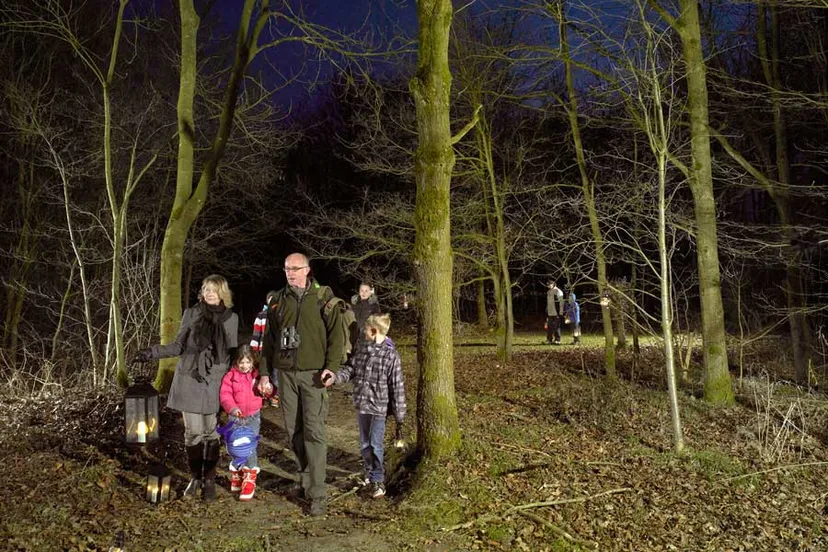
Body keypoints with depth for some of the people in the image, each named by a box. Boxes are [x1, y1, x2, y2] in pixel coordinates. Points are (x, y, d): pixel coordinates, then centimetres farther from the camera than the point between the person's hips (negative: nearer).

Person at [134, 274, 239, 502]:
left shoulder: (231, 318, 5)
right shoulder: (191, 314, 4)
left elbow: (232, 352, 9)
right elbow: (178, 346, 9)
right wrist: (153, 352, -2)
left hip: (215, 382, 0)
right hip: (189, 380, 0)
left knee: (211, 432, 0)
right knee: (193, 431, 2)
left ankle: (209, 479, 13)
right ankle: (195, 477, 19)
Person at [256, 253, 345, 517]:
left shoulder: (323, 296, -1)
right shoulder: (279, 300, 11)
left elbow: (336, 333, -4)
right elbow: (269, 338, 15)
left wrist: (332, 366, -15)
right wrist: (264, 373, 11)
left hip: (313, 373, -4)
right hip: (285, 373, 5)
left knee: (313, 431, -8)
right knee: (293, 431, 10)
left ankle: (318, 494, -4)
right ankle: (306, 479, 26)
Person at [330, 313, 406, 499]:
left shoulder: (391, 355, -14)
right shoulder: (362, 348, 2)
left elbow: (397, 388, -11)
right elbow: (350, 369, 6)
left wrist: (399, 418, -10)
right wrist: (335, 377, -18)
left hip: (379, 407, -6)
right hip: (361, 405, 6)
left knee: (375, 445, -3)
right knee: (365, 444, 17)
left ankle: (378, 480, 11)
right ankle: (370, 472, 35)